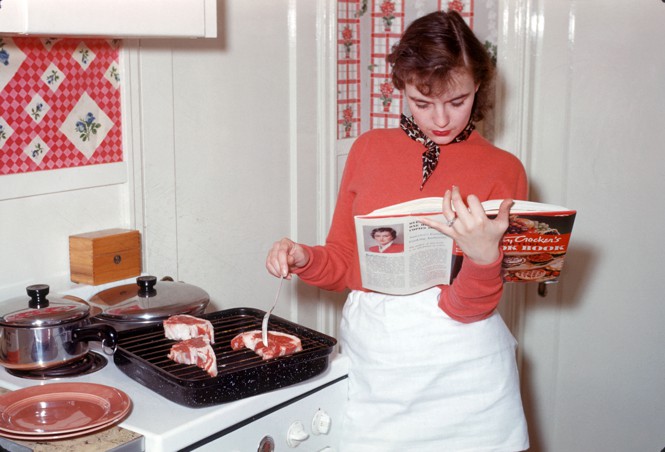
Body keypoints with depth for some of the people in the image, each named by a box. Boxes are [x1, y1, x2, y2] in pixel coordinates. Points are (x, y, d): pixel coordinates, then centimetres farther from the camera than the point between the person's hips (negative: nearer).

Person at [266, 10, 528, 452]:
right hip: (370, 362, 2)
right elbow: (344, 264, 11)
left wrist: (484, 257, -28)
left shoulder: (502, 170, -4)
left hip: (460, 373, -2)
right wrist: (303, 259, -9)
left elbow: (468, 307, -8)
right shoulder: (369, 150, 4)